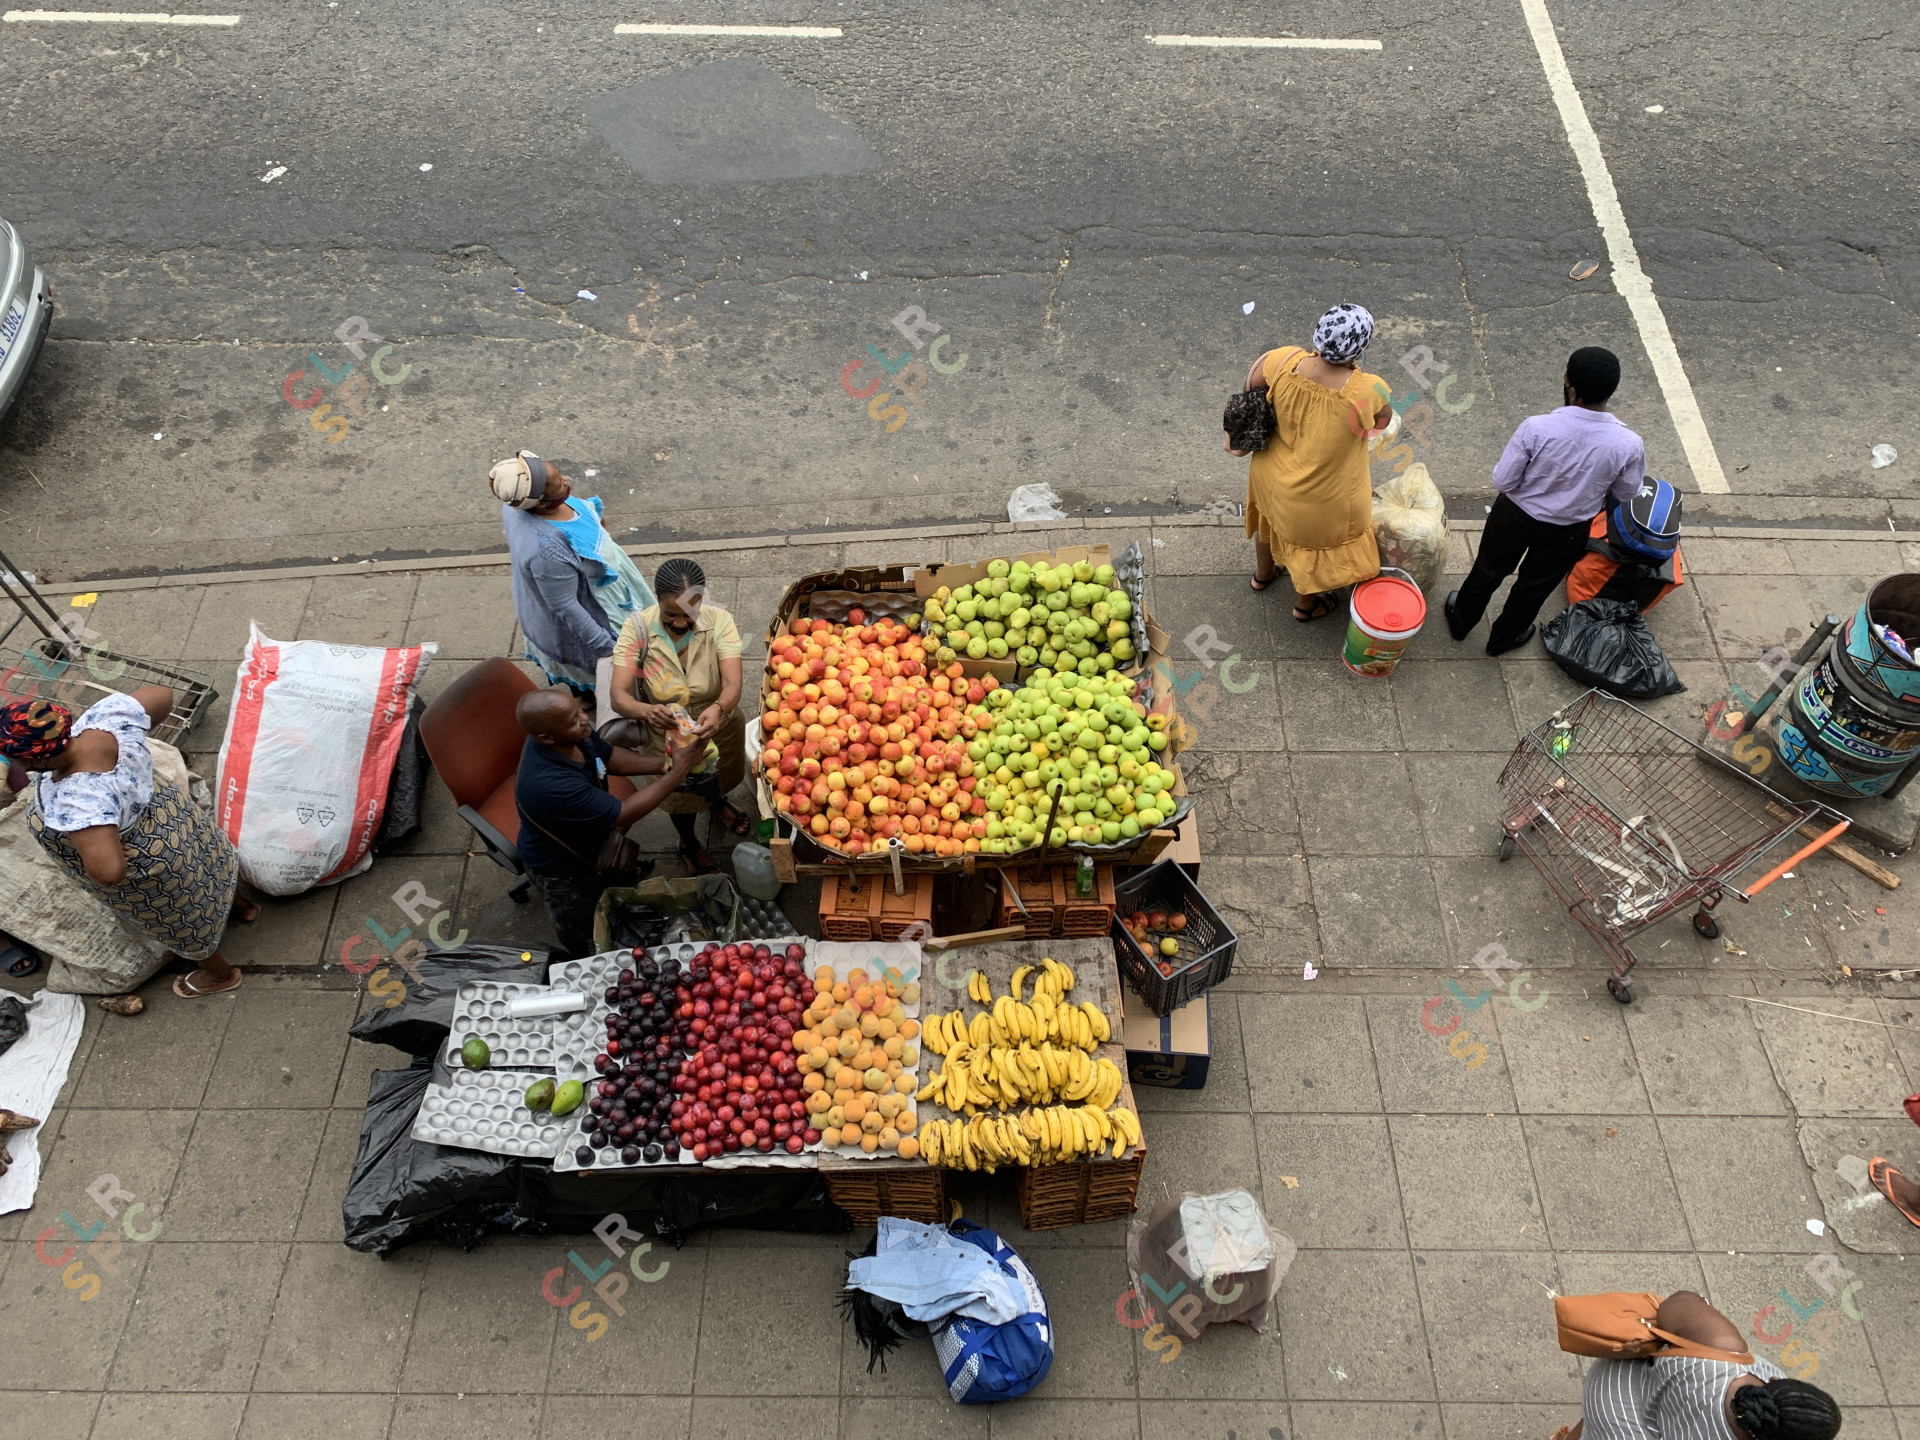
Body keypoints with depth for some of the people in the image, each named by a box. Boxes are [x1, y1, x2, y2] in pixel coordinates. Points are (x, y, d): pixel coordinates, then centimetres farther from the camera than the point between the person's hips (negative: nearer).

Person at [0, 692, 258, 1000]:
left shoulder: (79, 800, -46)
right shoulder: (106, 717, -28)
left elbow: (109, 871, -52)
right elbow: (162, 694, -12)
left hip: (149, 875, -6)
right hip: (171, 817, 6)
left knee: (181, 922, 24)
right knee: (205, 867, 36)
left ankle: (221, 974, 52)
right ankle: (239, 903, 66)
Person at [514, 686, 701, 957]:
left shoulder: (575, 733, -25)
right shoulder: (550, 785, -47)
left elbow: (609, 756, -4)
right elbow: (624, 814, -37)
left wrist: (664, 764, -19)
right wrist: (677, 773, -34)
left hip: (591, 835, 6)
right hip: (561, 866, -6)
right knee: (577, 924, 25)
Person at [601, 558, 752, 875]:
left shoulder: (719, 622, -28)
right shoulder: (638, 629, -29)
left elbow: (733, 685, -37)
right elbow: (619, 696, -35)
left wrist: (717, 710, -60)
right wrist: (647, 711, -58)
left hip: (719, 726, 1)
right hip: (665, 734, -1)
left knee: (721, 777, 33)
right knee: (679, 794, 27)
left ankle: (718, 804, 72)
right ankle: (688, 844, 61)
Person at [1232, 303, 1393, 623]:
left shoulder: (1285, 362, -28)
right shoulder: (1367, 392, -36)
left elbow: (1252, 384, -8)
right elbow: (1383, 420, -13)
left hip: (1272, 477, 4)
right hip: (1321, 500, -4)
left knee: (1271, 518, 35)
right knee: (1317, 540, 27)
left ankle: (1263, 573, 64)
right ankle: (1305, 603, 54)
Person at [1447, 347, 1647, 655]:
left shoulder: (1536, 427, -33)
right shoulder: (1628, 445, -27)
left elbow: (1502, 482, -21)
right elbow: (1625, 494, -8)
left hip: (1515, 515, -1)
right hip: (1567, 532, 1)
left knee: (1489, 570, 27)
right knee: (1536, 585, 28)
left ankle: (1461, 621, 51)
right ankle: (1503, 637, 51)